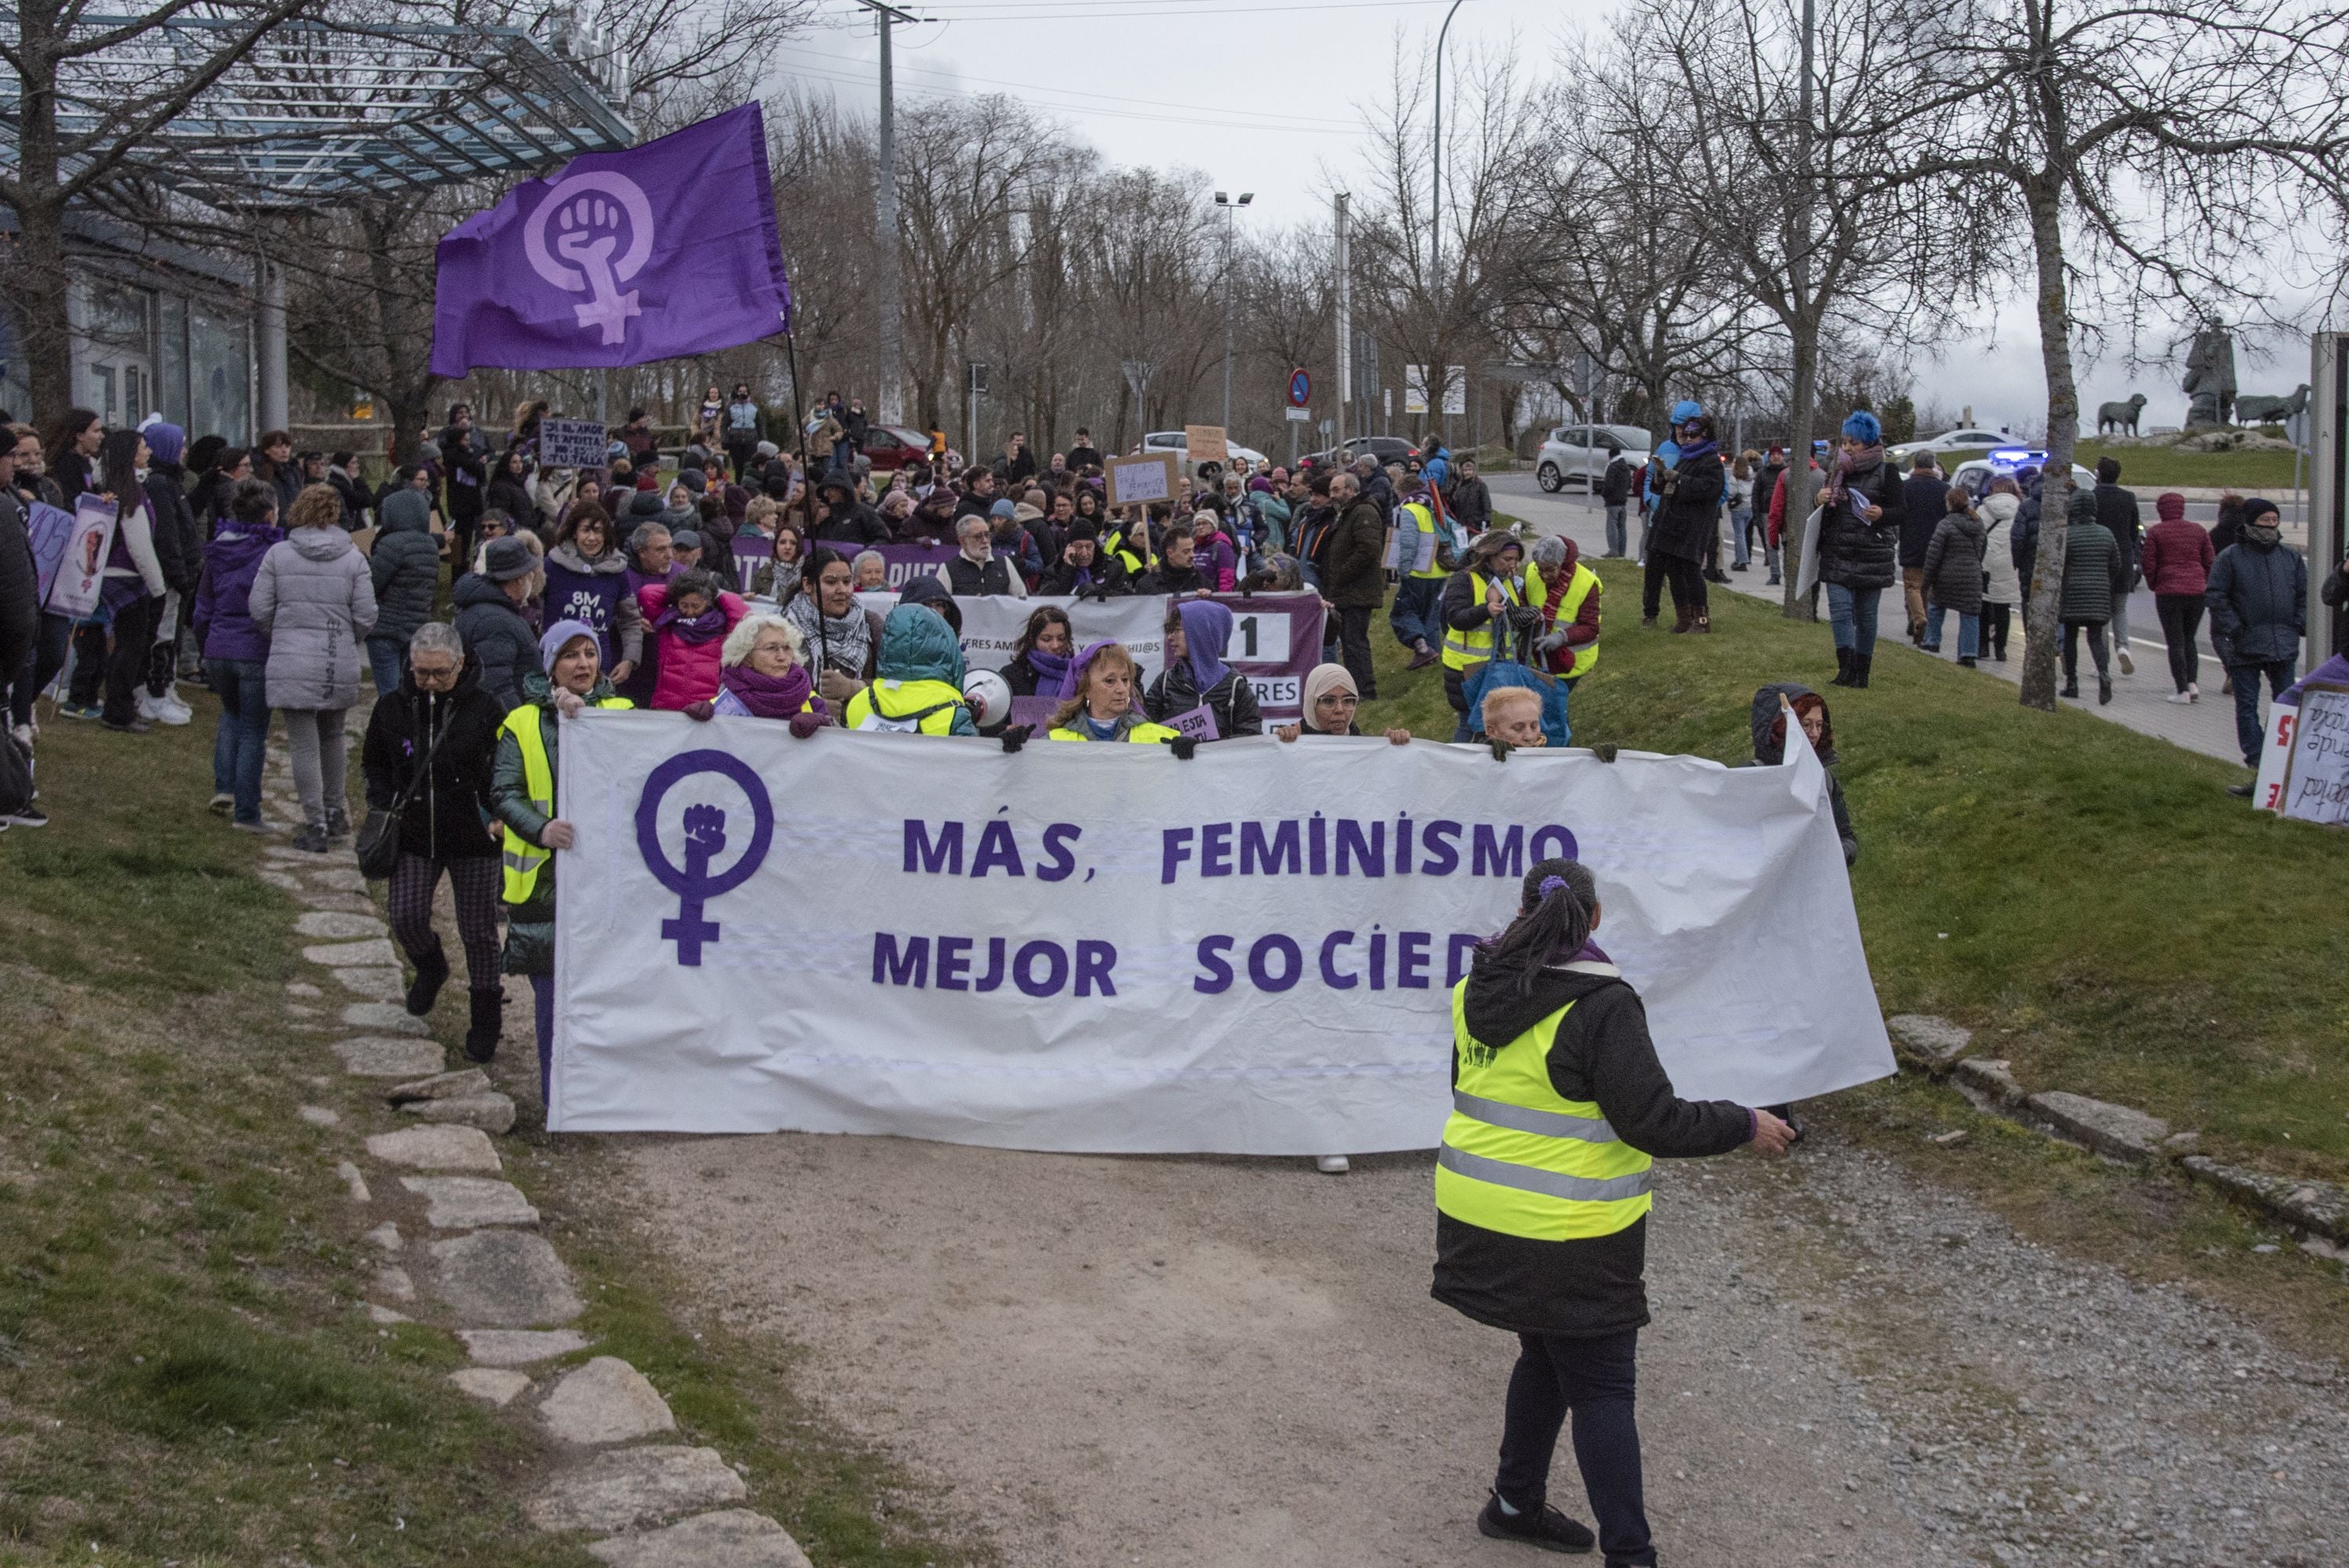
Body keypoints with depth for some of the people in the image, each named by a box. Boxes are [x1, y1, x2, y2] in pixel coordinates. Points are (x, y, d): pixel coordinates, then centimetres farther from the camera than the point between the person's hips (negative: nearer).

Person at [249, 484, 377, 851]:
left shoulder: (278, 554, -3)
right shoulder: (353, 558, -1)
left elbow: (259, 610, -3)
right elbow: (366, 617, -2)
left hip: (292, 666, -2)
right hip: (341, 668, 2)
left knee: (305, 746, 3)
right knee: (332, 737, 22)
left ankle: (317, 827, 4)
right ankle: (335, 812, 31)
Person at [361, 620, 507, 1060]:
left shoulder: (484, 708, -10)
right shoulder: (392, 706, -2)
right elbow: (373, 763, 14)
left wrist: (499, 814, -12)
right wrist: (384, 805, 0)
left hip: (473, 839, -2)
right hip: (414, 836, 2)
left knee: (478, 931, 4)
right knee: (406, 917, -7)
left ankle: (486, 1018, 22)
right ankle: (430, 968, 29)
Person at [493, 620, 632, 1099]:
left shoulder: (622, 713, 8)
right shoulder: (522, 724, 6)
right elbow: (504, 793, -2)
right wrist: (541, 829, -20)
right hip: (546, 875, 0)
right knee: (552, 985, 3)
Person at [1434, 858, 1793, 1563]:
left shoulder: (1480, 992, 3)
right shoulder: (1600, 1005, -19)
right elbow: (1654, 1122, -19)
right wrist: (1744, 1126, -6)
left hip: (1482, 1214, 7)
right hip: (1564, 1239, -7)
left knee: (1547, 1356, 24)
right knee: (1602, 1387, 2)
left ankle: (1515, 1503, 36)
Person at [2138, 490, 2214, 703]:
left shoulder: (2155, 533, -4)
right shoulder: (2199, 530, 7)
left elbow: (2148, 565, -6)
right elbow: (2210, 562, 8)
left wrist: (2153, 585, 11)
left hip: (2169, 592, -4)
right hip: (2197, 590, 4)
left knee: (2175, 642, 0)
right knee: (2189, 639, 17)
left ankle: (2183, 691, -4)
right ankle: (2193, 682, 2)